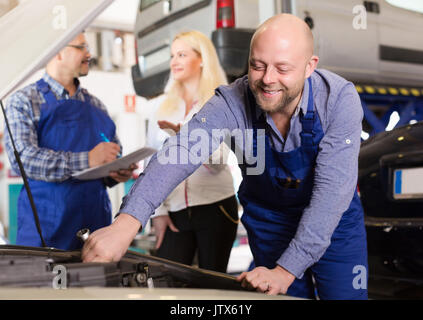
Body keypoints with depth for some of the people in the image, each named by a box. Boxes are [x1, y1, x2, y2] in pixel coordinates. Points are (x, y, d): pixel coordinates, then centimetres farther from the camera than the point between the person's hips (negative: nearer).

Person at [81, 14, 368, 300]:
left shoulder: (339, 98, -27)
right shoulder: (232, 102, -25)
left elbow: (333, 188, -31)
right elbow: (181, 153, -40)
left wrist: (285, 271, -37)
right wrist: (126, 223, -56)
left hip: (334, 217, 0)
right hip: (266, 218, 1)